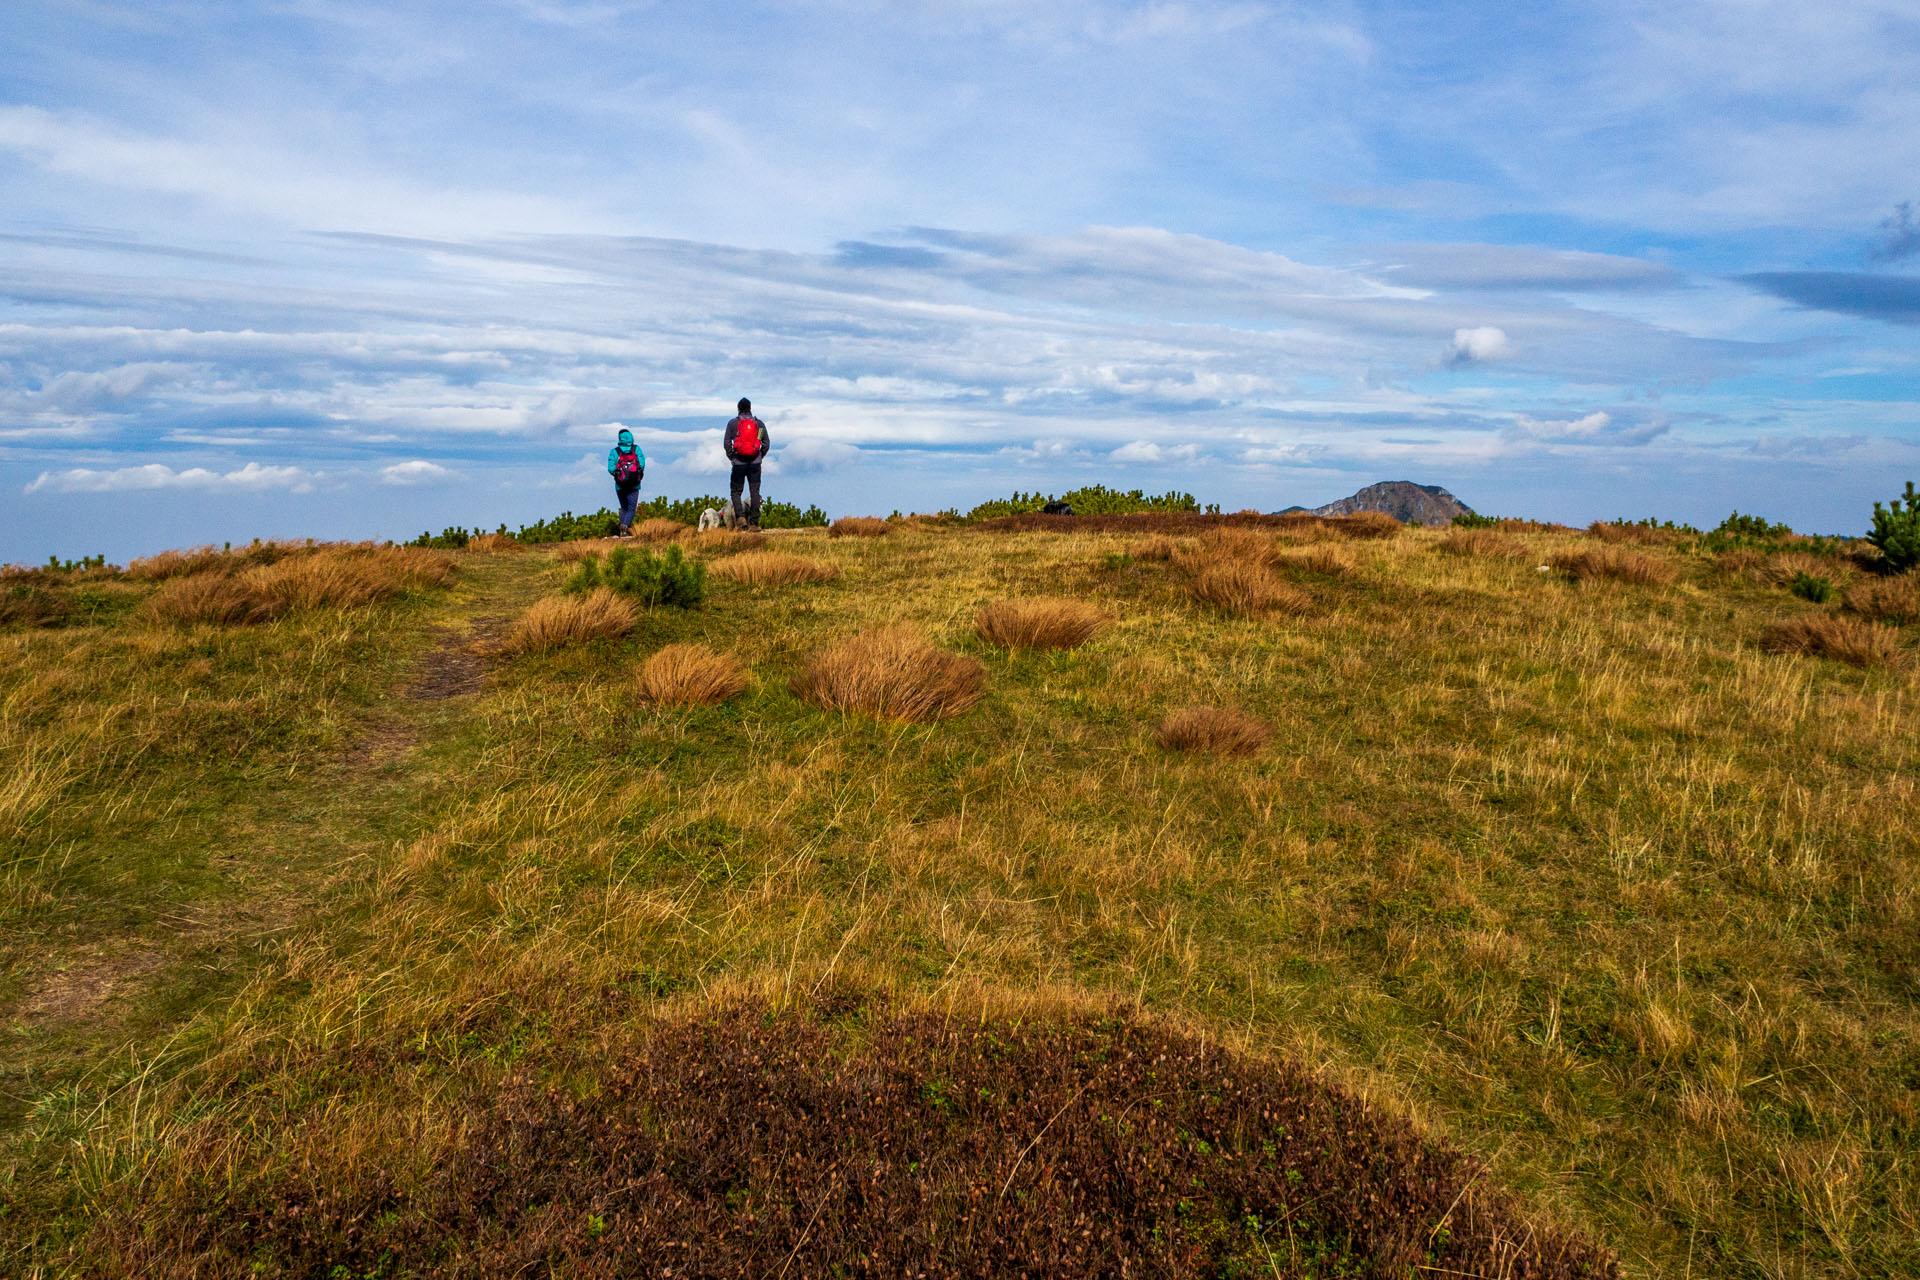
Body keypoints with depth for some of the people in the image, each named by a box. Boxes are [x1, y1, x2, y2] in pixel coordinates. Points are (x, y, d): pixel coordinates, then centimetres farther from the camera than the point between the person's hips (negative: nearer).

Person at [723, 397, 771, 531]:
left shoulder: (732, 423, 1)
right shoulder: (759, 423, 5)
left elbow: (726, 443, -3)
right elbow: (767, 444, 4)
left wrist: (731, 457, 9)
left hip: (739, 463, -1)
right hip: (755, 463, 1)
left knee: (735, 491, 10)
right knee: (755, 492, 4)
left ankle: (739, 517, -10)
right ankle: (754, 523, 1)